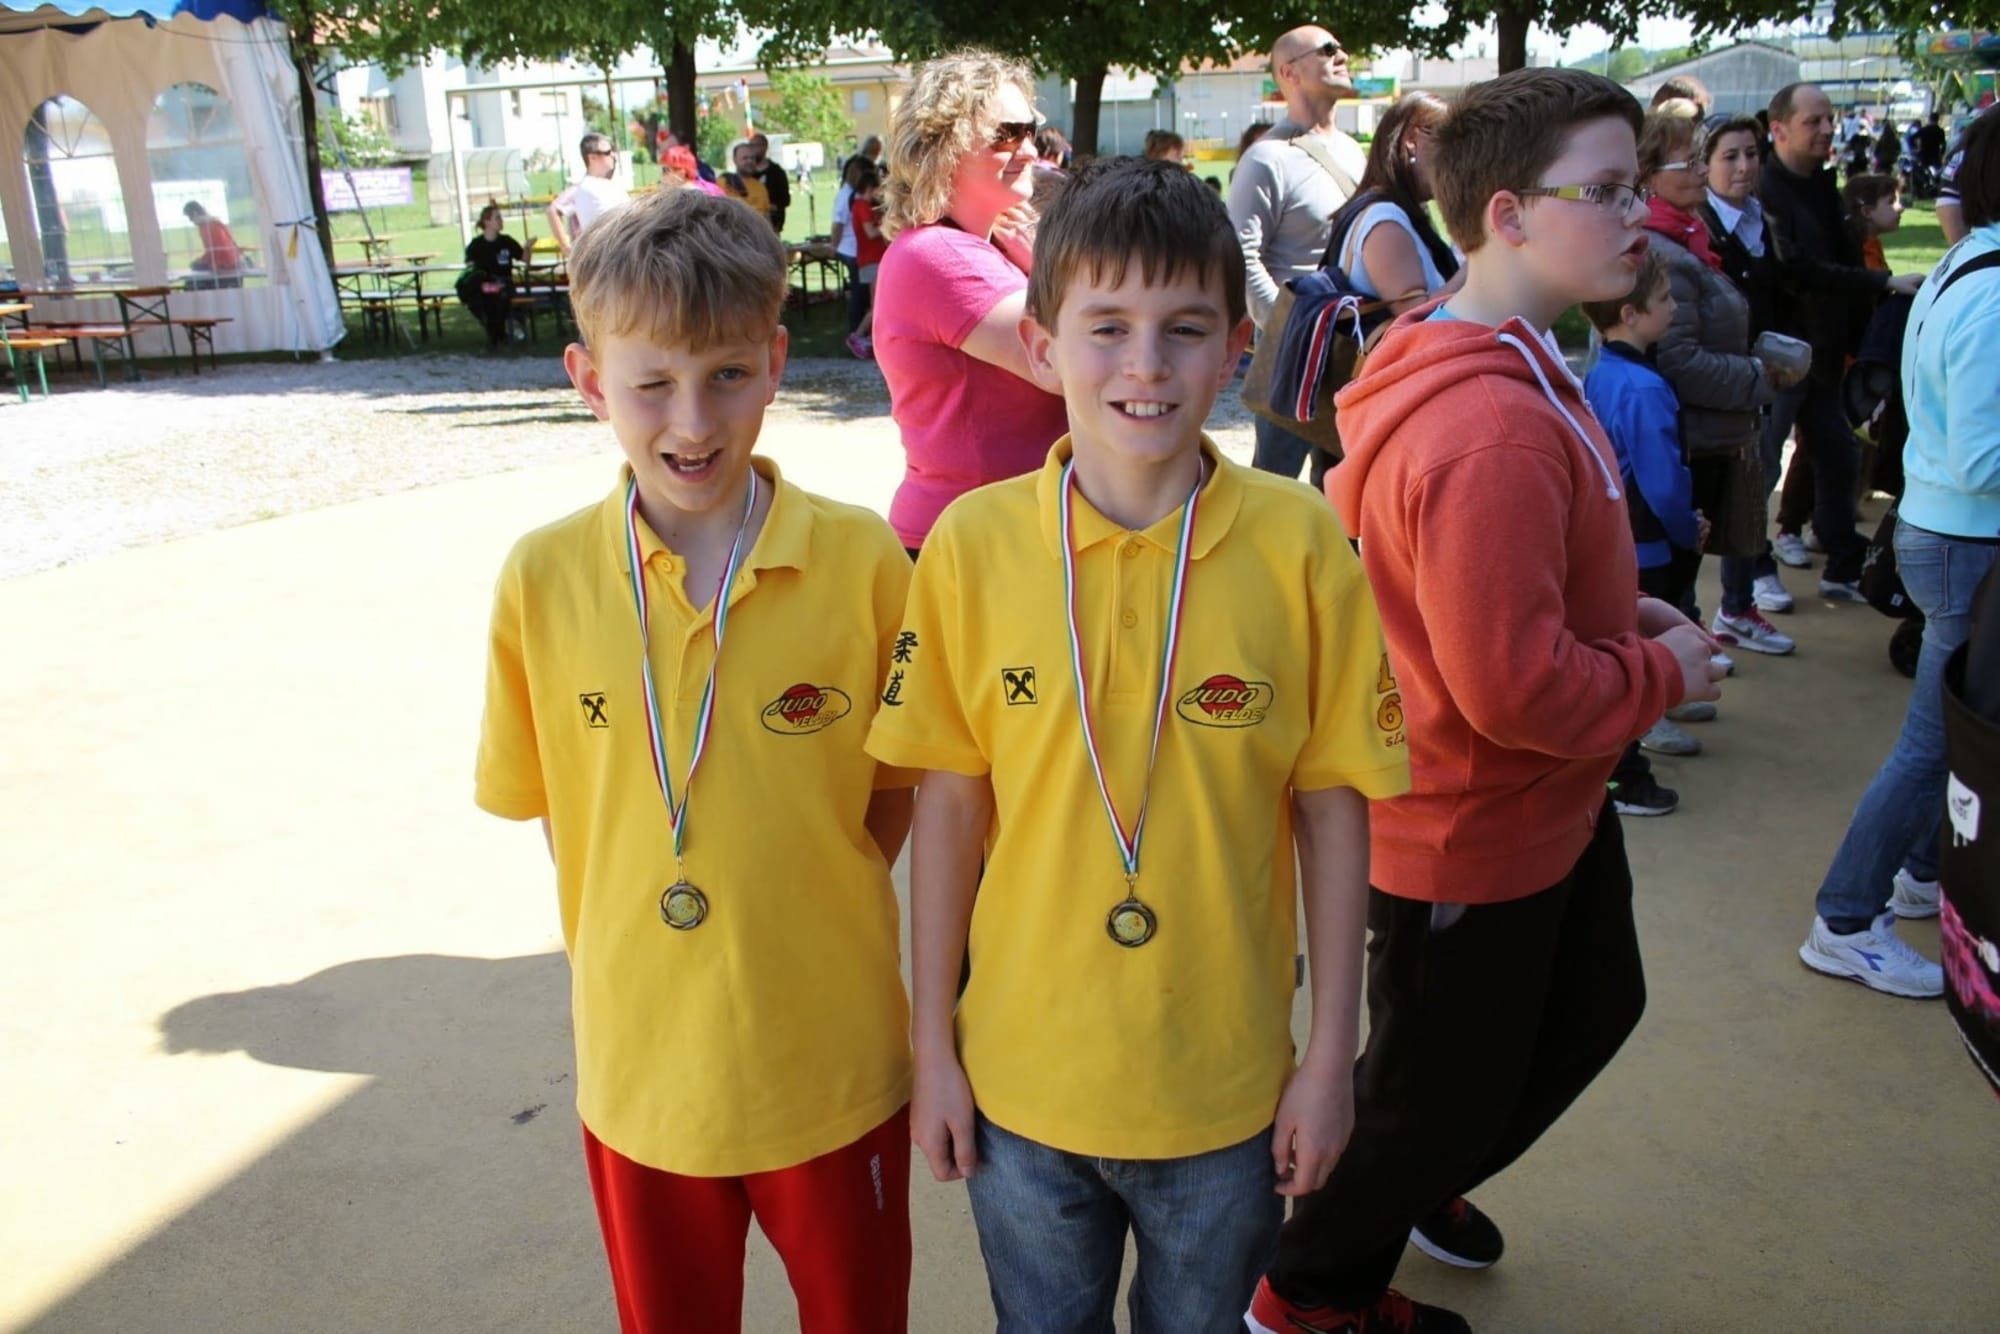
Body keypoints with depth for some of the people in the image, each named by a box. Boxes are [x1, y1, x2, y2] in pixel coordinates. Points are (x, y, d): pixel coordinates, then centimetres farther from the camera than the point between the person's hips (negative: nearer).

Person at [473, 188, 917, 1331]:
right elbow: (544, 801, 3)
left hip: (833, 1063, -1)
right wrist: (626, 937, -4)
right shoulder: (544, 578, -9)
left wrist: (809, 922, -8)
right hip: (643, 1066, 1)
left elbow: (897, 784, -2)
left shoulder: (861, 560, -14)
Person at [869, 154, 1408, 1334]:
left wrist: (1332, 1056, -2)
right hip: (1020, 1080, 1)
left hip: (1225, 1090, 0)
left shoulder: (1299, 544, -13)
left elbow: (1332, 804, -6)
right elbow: (951, 801, -4)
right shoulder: (972, 544, -11)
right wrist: (932, 1042, 1)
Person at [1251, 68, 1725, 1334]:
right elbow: (1513, 685, -33)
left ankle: (1414, 1183, 52)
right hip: (1472, 834, -10)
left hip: (1551, 802, 10)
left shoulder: (1507, 368, 4)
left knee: (1594, 1007, 30)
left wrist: (1623, 609, 3)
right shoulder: (1492, 431, -31)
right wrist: (1667, 671, -16)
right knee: (1443, 1088, 12)